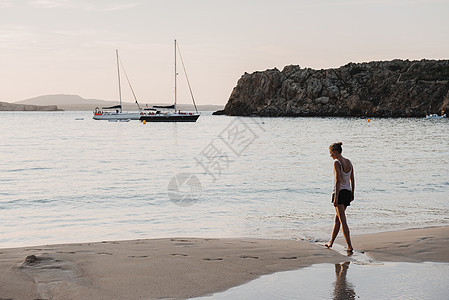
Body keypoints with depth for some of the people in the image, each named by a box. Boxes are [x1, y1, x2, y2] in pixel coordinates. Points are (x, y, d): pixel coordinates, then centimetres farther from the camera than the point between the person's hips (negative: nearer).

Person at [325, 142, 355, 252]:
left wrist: (336, 198, -21)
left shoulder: (337, 163, -14)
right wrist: (352, 194, 23)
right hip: (348, 192, 8)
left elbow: (338, 181, -21)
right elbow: (352, 180, 14)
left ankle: (349, 246, -11)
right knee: (337, 218, 19)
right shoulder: (348, 162, 9)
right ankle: (331, 242, 30)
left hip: (339, 192, -8)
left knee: (342, 220, -7)